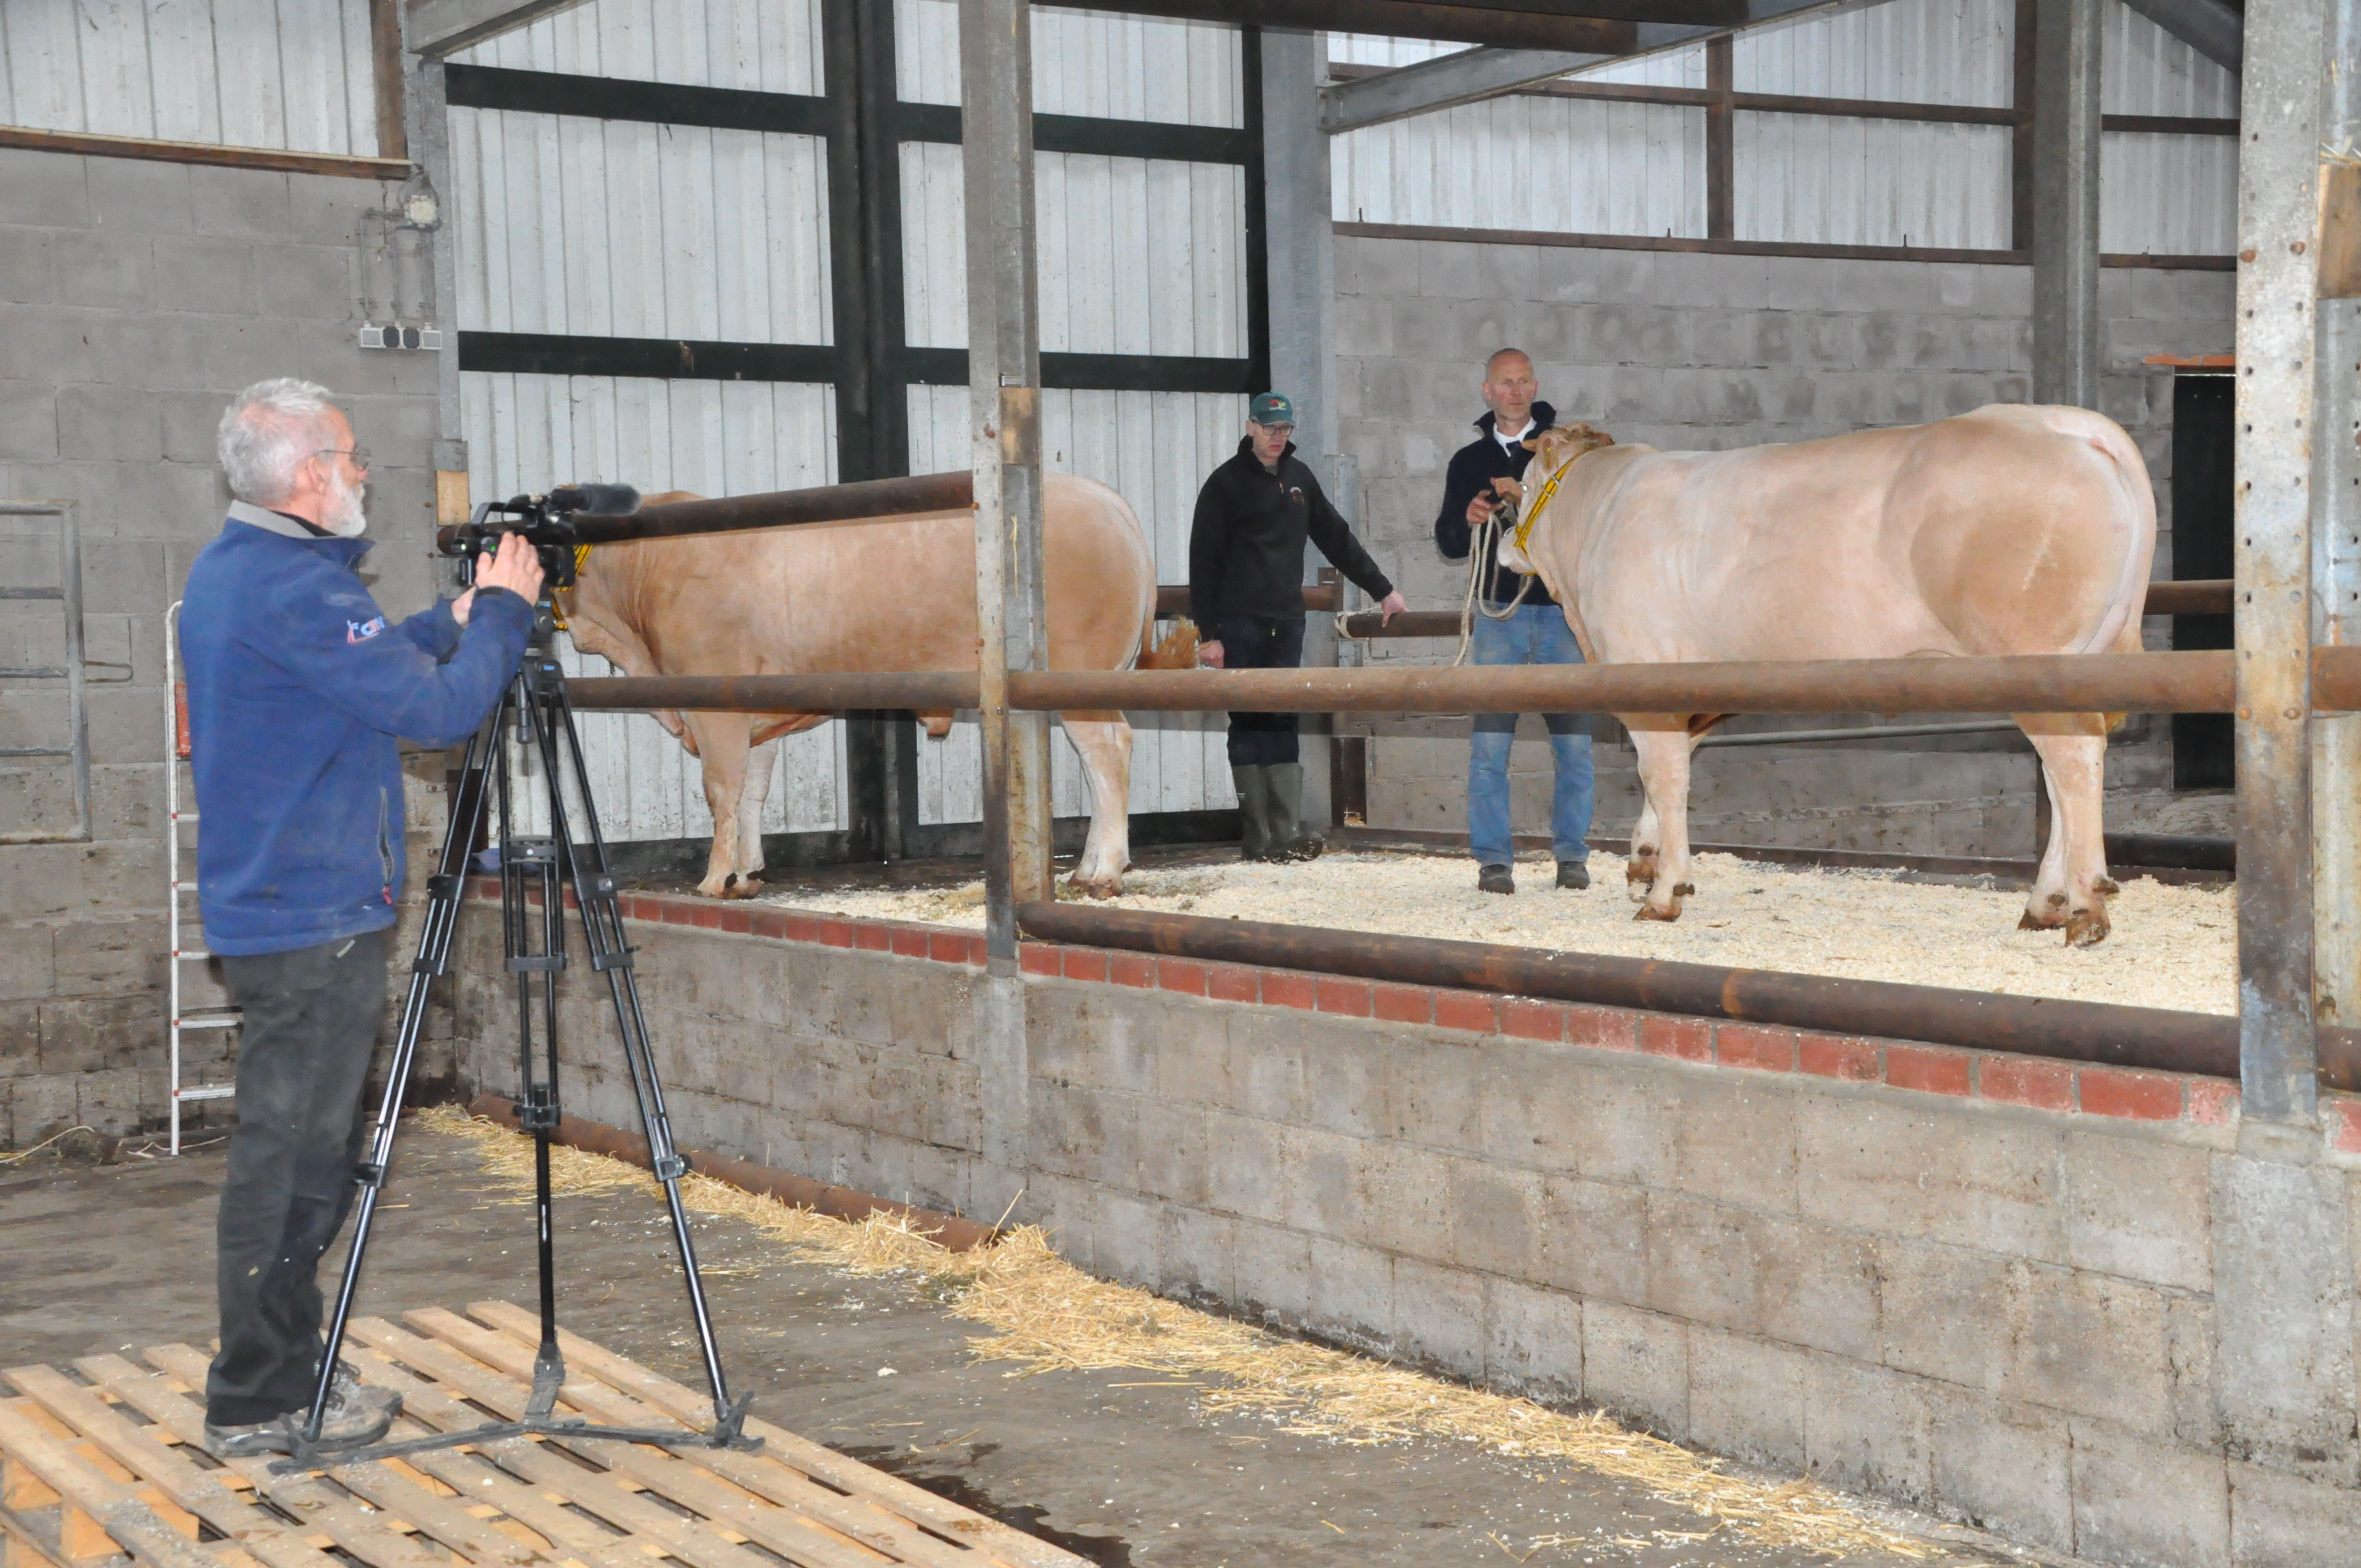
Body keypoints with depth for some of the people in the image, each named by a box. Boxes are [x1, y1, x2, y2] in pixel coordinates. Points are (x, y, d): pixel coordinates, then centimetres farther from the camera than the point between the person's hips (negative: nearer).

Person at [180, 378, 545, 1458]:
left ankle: (280, 1380, 25)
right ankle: (259, 1406, 4)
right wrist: (501, 615, -6)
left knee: (297, 1155, 16)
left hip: (265, 910, 10)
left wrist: (457, 620, 12)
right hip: (315, 920, -10)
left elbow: (377, 668, 22)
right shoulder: (290, 589, -19)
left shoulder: (227, 571, 13)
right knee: (290, 1159, -3)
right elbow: (437, 708, -20)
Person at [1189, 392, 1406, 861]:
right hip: (1239, 624, -4)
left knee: (1282, 724, 0)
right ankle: (1257, 838, -1)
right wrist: (1208, 632, -9)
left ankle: (1288, 832, -3)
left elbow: (1336, 538, 21)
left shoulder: (1298, 478, 14)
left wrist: (1382, 590, 20)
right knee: (1249, 725, -3)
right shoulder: (1226, 483, -1)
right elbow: (1203, 561, -4)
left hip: (1286, 622, 4)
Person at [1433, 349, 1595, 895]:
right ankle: (1493, 859, 0)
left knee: (1574, 742, -1)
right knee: (1489, 744, -6)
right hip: (1499, 614, 1)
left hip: (1562, 610, -1)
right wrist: (1468, 521, -6)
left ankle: (1572, 855, 9)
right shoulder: (1470, 461, 15)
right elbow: (1447, 541, 16)